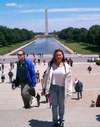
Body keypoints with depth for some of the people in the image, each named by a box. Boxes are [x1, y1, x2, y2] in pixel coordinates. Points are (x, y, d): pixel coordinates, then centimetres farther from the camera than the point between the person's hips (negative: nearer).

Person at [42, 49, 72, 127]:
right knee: (54, 105, 4)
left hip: (62, 87, 0)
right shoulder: (51, 65, -1)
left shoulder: (66, 66, -3)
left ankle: (61, 120, 27)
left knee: (61, 105, 11)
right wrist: (45, 88, 1)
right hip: (53, 87, 0)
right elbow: (47, 76, 2)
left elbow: (68, 78, -4)